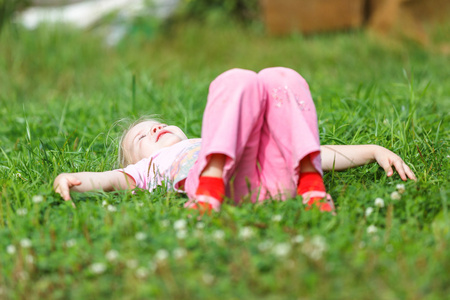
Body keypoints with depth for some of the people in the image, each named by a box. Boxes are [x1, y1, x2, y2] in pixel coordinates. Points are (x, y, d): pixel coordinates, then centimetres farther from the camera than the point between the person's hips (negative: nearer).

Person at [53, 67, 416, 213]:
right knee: (237, 81, -17)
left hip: (277, 175, 3)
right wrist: (75, 180, -6)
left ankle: (311, 184, -28)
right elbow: (115, 178, 16)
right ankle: (211, 188, -41)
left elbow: (321, 152, 37)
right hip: (218, 175, -3)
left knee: (280, 79, -10)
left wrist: (374, 150, 26)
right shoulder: (153, 165, 40)